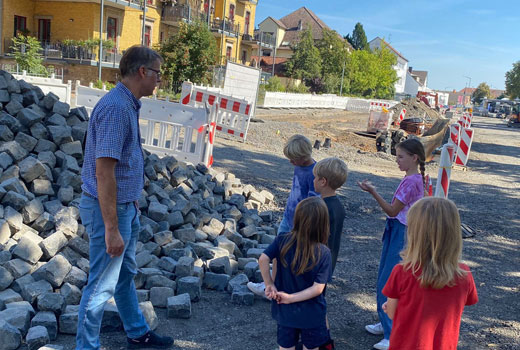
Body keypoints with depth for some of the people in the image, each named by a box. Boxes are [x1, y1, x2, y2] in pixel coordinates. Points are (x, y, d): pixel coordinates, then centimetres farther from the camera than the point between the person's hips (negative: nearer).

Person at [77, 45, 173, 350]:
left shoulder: (128, 105, 8)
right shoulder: (115, 108, -23)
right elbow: (104, 173, -26)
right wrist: (111, 228, -25)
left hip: (126, 205, 10)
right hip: (109, 209, -10)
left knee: (126, 274, 22)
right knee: (102, 285, 3)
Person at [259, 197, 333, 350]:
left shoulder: (282, 240, -17)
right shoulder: (324, 253, -19)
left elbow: (263, 259, -22)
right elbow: (318, 288, -23)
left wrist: (269, 284, -9)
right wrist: (290, 298, -17)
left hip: (285, 311, 2)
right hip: (312, 314, -2)